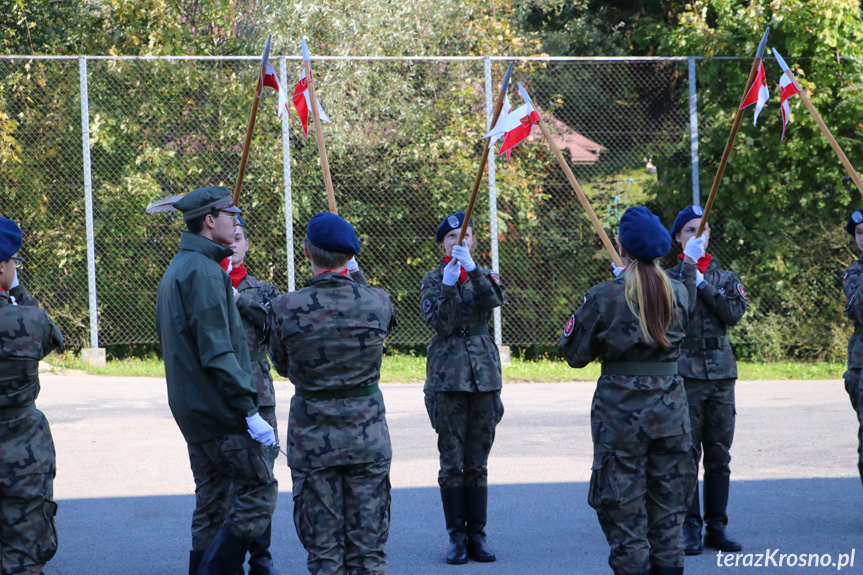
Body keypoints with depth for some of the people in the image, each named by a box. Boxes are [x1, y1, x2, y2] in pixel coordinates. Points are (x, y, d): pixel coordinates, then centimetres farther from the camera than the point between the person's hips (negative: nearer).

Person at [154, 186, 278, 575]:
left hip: (192, 411, 10)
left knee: (212, 504, 13)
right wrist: (250, 412, -21)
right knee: (258, 491, -7)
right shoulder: (204, 272, -15)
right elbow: (217, 352, -21)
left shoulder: (175, 270, 17)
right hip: (221, 411, -10)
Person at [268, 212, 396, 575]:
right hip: (368, 436, 1)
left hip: (312, 439, -1)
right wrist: (353, 279, 28)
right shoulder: (377, 303, -9)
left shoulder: (286, 309, -13)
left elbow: (282, 366, 2)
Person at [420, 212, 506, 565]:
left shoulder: (484, 276, 9)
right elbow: (440, 323, -11)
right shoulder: (433, 280, 3)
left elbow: (495, 299, -14)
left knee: (478, 462, 5)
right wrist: (448, 285, -22)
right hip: (448, 376, -2)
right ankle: (457, 537, 4)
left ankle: (477, 535, 11)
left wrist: (471, 268, -27)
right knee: (452, 461, -2)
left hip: (484, 374, 2)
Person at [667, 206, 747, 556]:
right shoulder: (669, 277, 5)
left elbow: (735, 312, -6)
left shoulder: (726, 278, 13)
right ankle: (690, 528, 0)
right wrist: (688, 270, -19)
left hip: (721, 372, 3)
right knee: (686, 453, -5)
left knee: (719, 454, 5)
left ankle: (717, 526, 11)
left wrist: (702, 284, -10)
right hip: (684, 371, -3)